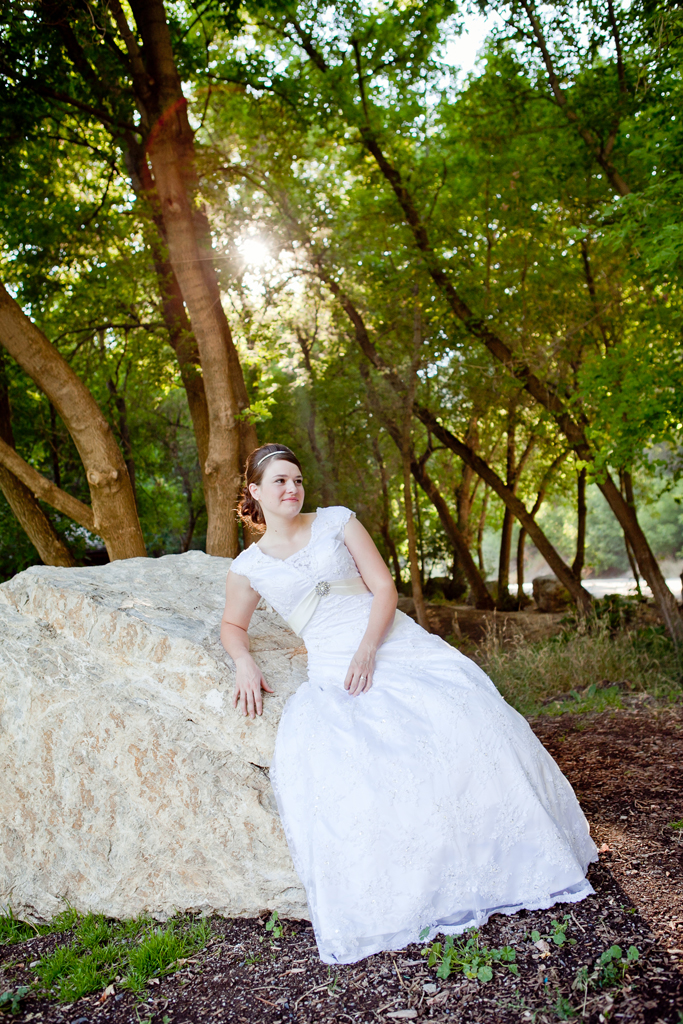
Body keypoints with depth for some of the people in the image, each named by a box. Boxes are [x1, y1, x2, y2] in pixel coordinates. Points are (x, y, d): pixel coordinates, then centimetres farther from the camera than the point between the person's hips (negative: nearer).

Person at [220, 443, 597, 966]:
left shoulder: (337, 522, 7)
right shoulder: (249, 566, 9)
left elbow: (385, 588, 2)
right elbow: (233, 625, 23)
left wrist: (367, 651, -13)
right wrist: (245, 661, 0)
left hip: (394, 643, 1)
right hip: (329, 671, 0)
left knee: (460, 711, -21)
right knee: (316, 751, -29)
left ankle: (511, 852, -2)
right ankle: (385, 901, -18)